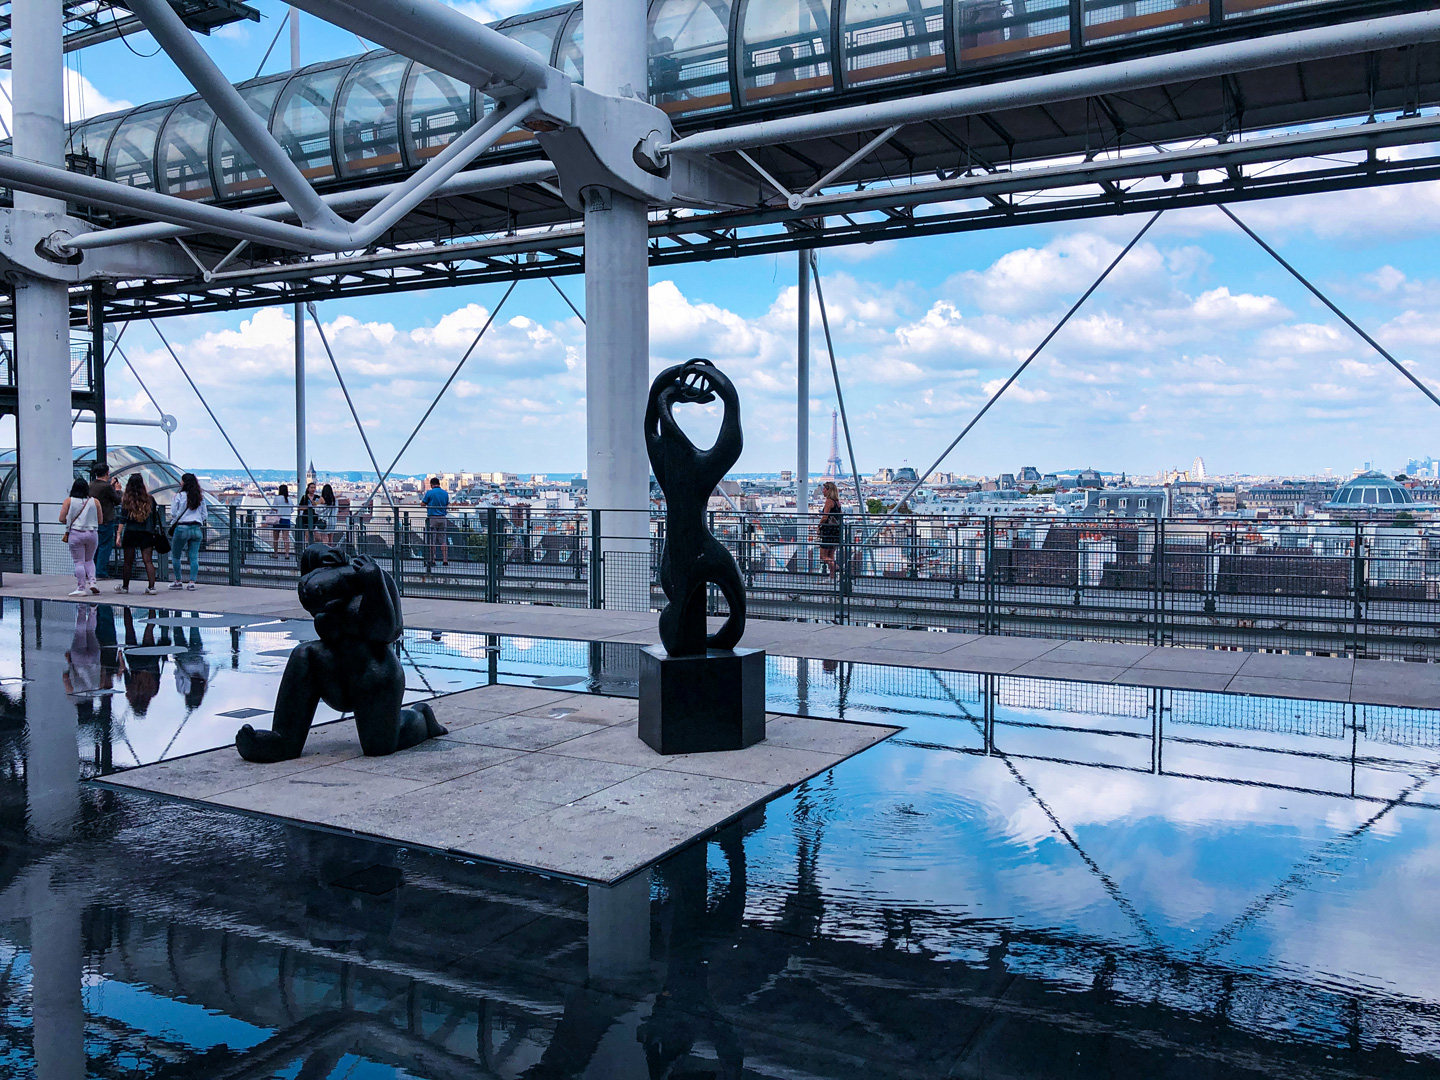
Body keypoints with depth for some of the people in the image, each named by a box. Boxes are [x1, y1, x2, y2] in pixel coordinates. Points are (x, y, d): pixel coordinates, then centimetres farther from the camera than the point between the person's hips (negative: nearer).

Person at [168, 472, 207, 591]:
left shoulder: (179, 496, -6)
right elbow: (204, 515, 11)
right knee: (194, 557, 4)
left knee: (175, 555, 11)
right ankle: (192, 582, 0)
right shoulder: (201, 497, 7)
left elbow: (173, 513, -2)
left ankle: (178, 581, 13)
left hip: (182, 528, -4)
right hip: (197, 529, 4)